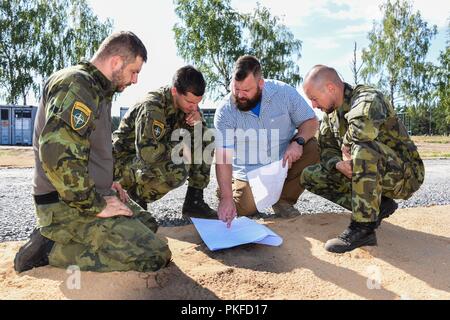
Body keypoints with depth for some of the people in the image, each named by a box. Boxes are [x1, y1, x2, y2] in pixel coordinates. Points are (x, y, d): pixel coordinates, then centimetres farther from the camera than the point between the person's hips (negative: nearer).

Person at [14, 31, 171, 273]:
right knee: (155, 255, -17)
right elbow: (57, 154, -30)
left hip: (91, 194, 11)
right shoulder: (76, 84, -17)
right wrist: (95, 206, -21)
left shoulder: (98, 90, 17)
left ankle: (64, 237, 7)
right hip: (66, 205, -11)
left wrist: (106, 185, 13)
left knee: (148, 224, 16)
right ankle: (52, 248, -9)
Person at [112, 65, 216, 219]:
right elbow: (147, 153, -37)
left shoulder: (187, 104, -4)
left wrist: (198, 123, -20)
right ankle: (136, 197, -8)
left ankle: (194, 202, -2)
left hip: (156, 155, 8)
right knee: (177, 172, -35)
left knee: (205, 145, -5)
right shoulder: (151, 107, -28)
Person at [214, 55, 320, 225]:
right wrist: (226, 197, -32)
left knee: (312, 147, -21)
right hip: (250, 172, -2)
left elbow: (311, 121, -4)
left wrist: (298, 141, -26)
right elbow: (223, 158, -22)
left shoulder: (284, 92, -13)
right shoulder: (225, 111, -17)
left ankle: (284, 199, -5)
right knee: (245, 208, -20)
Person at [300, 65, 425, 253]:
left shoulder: (367, 98, -20)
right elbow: (327, 150, 1)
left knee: (364, 147, -38)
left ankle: (363, 227, -28)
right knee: (310, 177, -1)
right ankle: (377, 205, -3)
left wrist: (347, 146, -25)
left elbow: (364, 127, -44)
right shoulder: (330, 113, 6)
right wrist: (339, 164, -21)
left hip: (404, 175, -8)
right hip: (367, 175, 8)